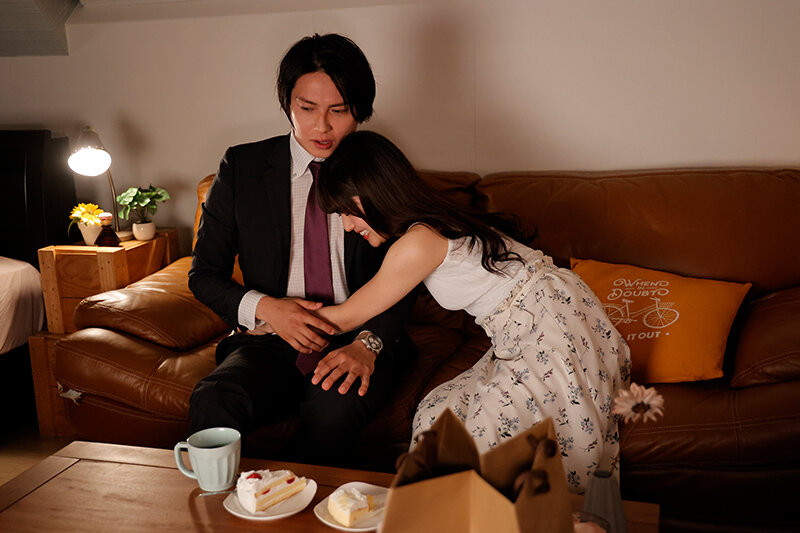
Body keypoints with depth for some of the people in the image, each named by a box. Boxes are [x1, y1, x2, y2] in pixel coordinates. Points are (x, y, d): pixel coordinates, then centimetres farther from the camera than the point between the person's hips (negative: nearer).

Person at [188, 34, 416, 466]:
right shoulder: (242, 167, 5)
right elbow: (204, 273, 8)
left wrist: (368, 343, -18)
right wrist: (263, 308, -12)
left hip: (358, 343, 0)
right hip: (271, 340, 1)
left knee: (334, 406, -34)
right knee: (214, 402, -31)